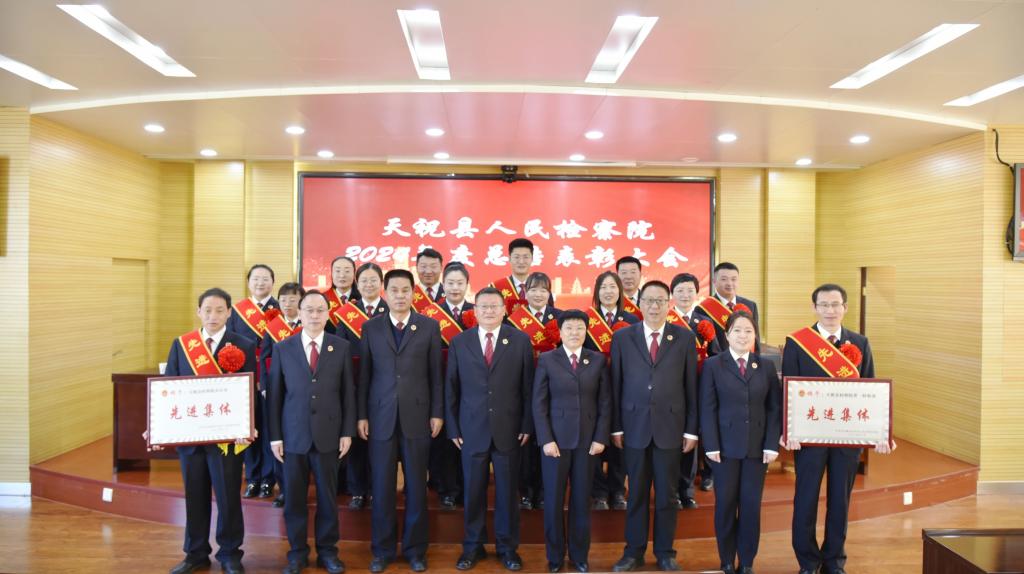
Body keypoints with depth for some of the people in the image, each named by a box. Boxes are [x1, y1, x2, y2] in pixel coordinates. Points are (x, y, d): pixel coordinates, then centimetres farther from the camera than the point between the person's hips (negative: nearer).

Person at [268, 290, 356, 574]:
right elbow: (275, 394, 3)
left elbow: (348, 391, 2)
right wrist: (275, 435, -1)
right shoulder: (282, 348, 3)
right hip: (293, 434, 0)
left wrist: (347, 432, -2)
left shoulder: (341, 347, 2)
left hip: (328, 434, 0)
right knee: (294, 497, 8)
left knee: (327, 495, 9)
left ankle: (327, 551, 23)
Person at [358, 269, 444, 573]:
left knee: (416, 486, 8)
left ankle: (415, 549, 22)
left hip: (417, 416, 0)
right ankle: (383, 549, 22)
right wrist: (361, 415, 1)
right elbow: (364, 374, 5)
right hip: (381, 416, 1)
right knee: (382, 486, 7)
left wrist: (437, 413, -2)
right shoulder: (370, 327, 5)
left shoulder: (429, 326, 2)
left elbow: (436, 373, 2)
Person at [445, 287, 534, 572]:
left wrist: (527, 425, -3)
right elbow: (451, 389, 4)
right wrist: (453, 428, 1)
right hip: (472, 429, 1)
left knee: (507, 491, 10)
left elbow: (528, 386, 0)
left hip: (509, 429, 0)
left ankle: (507, 547, 26)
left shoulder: (520, 340, 0)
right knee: (473, 491, 10)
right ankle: (473, 546, 27)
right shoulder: (459, 342, 2)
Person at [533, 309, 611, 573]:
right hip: (556, 438, -1)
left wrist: (601, 438, -4)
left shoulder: (598, 360, 5)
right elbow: (539, 404, -3)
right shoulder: (547, 360, -1)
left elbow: (605, 402, 4)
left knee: (582, 499, 9)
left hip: (588, 439, 2)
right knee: (553, 499, 6)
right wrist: (546, 439, -10)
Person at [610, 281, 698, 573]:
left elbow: (691, 386, 2)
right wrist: (616, 427, 0)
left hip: (670, 426, 0)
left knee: (667, 494, 10)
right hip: (634, 426, 0)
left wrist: (692, 429, 0)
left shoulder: (685, 338, 2)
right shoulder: (622, 337, 2)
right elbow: (616, 385, 2)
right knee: (636, 493, 10)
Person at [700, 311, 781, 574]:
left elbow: (775, 408, 4)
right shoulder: (713, 365, 1)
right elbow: (707, 408, -3)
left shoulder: (767, 366, 8)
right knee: (725, 503, 5)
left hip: (757, 446, 2)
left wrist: (772, 444, -4)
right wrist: (711, 445, -9)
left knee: (751, 503, 5)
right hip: (725, 445, -2)